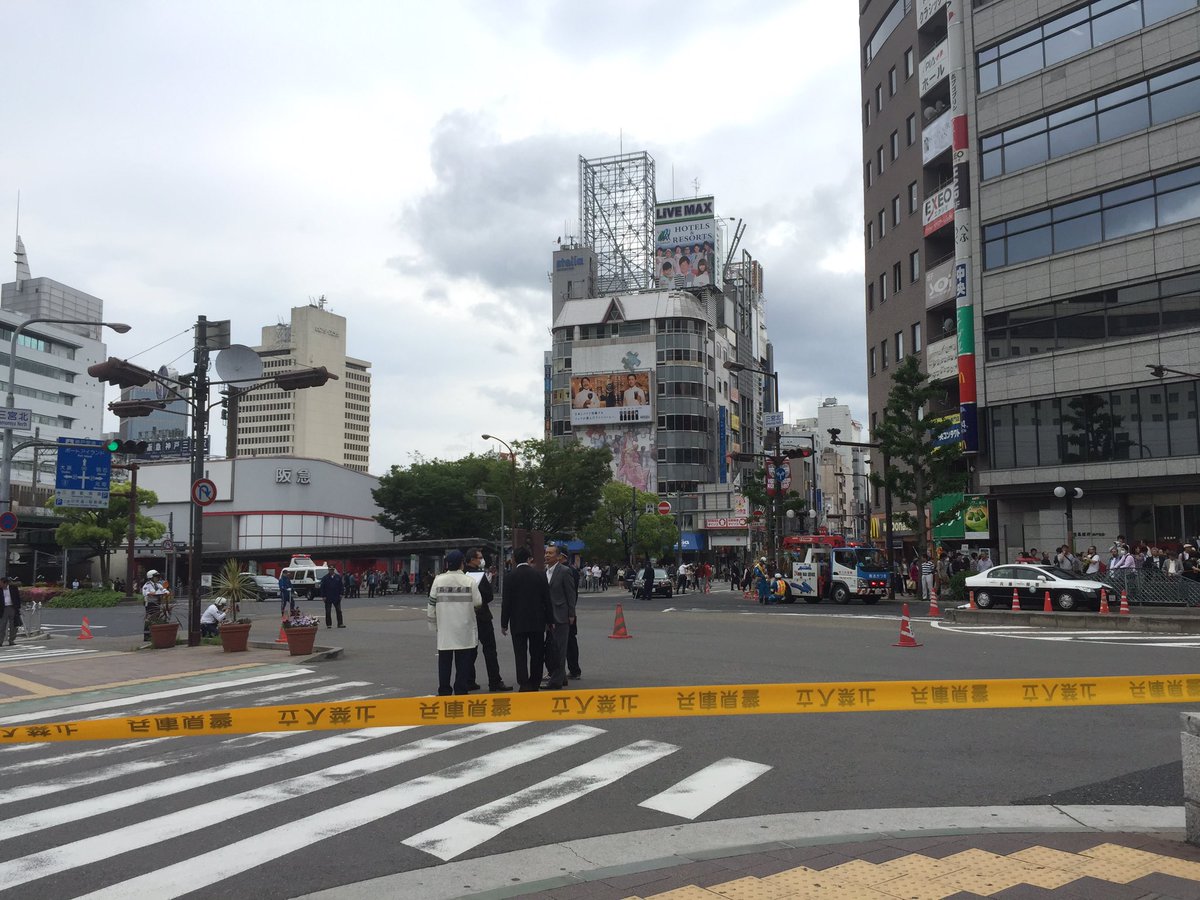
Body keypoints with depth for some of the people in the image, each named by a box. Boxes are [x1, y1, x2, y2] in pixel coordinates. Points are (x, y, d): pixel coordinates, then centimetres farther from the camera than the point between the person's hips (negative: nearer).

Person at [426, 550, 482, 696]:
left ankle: (444, 692, 13)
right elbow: (478, 603, -5)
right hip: (464, 629, -1)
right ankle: (461, 691, 5)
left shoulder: (439, 580, -3)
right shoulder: (469, 581, -8)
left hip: (445, 629, 2)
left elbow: (432, 604, 0)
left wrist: (434, 623, 12)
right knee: (463, 662, 6)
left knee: (444, 662, 10)